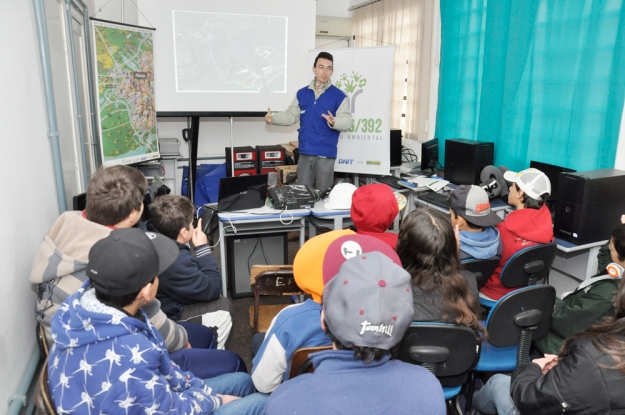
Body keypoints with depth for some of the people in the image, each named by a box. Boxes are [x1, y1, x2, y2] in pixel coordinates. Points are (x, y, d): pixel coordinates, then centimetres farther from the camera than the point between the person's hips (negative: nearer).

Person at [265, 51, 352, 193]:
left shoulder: (339, 96, -3)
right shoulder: (302, 93, 9)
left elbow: (347, 122, -10)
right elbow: (291, 116, 12)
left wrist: (334, 122, -31)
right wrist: (273, 118, -4)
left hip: (325, 154, -3)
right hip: (305, 152, 4)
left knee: (323, 194, 6)